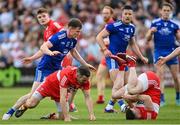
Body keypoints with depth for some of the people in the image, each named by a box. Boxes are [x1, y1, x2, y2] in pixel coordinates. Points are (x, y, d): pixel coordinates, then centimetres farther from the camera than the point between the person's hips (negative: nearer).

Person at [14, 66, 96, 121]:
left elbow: (87, 97, -18)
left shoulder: (84, 79, -25)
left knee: (62, 117, -9)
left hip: (60, 91, 5)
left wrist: (91, 114, -30)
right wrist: (66, 116, -44)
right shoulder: (66, 75, -42)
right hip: (49, 84, -5)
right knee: (32, 104, -18)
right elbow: (63, 98, -42)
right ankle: (24, 106, 19)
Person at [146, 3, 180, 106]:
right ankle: (161, 99, -7)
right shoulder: (155, 23, 4)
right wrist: (151, 32, -15)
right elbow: (148, 39, 6)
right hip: (159, 52, -1)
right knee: (160, 76, -10)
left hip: (171, 52, 1)